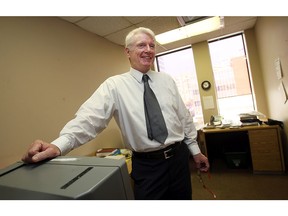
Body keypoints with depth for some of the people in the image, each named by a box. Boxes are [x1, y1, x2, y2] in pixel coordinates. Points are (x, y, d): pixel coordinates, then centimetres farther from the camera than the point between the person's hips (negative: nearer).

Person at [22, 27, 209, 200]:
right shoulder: (115, 85, -8)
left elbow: (184, 117, 7)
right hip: (146, 164, -3)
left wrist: (195, 150, 10)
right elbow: (91, 116, -22)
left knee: (183, 198, 20)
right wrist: (59, 145, -38)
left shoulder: (167, 80, 3)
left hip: (178, 157, 4)